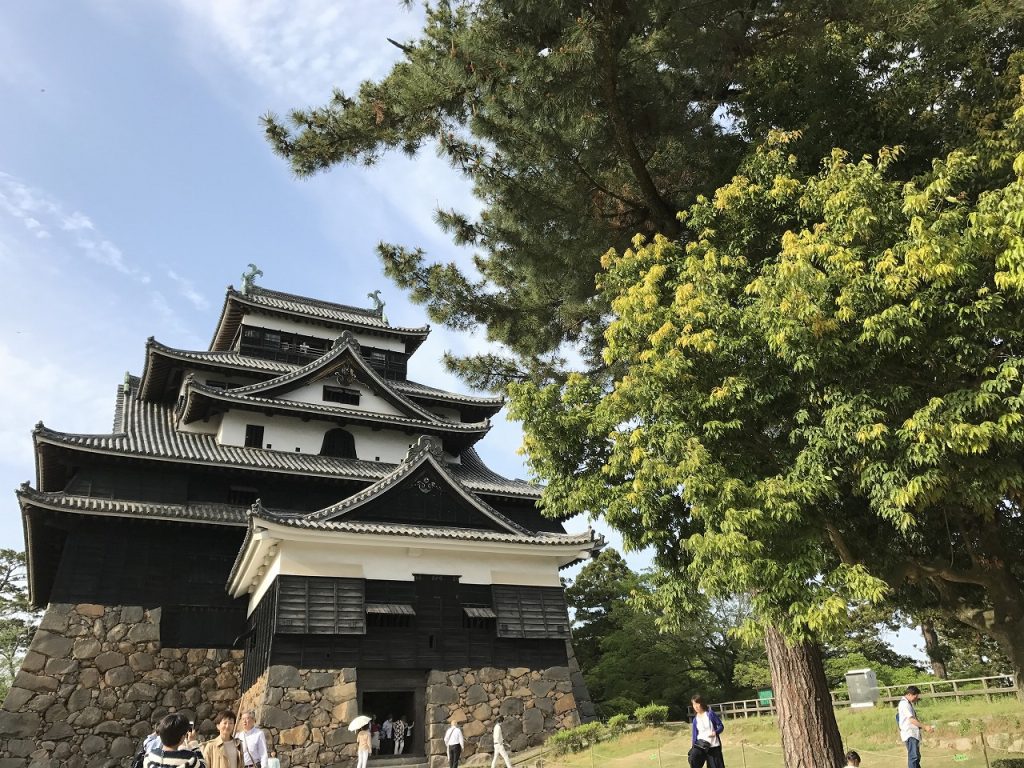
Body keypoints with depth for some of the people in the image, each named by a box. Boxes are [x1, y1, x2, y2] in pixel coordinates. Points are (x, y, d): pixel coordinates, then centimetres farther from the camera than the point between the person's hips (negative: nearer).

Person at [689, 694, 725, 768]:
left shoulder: (710, 714, -5)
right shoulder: (695, 720, 3)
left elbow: (721, 726, -3)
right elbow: (694, 735, 6)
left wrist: (716, 732, -22)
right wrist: (693, 748, 0)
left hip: (714, 746, -2)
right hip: (700, 745, 2)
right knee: (692, 758, -22)